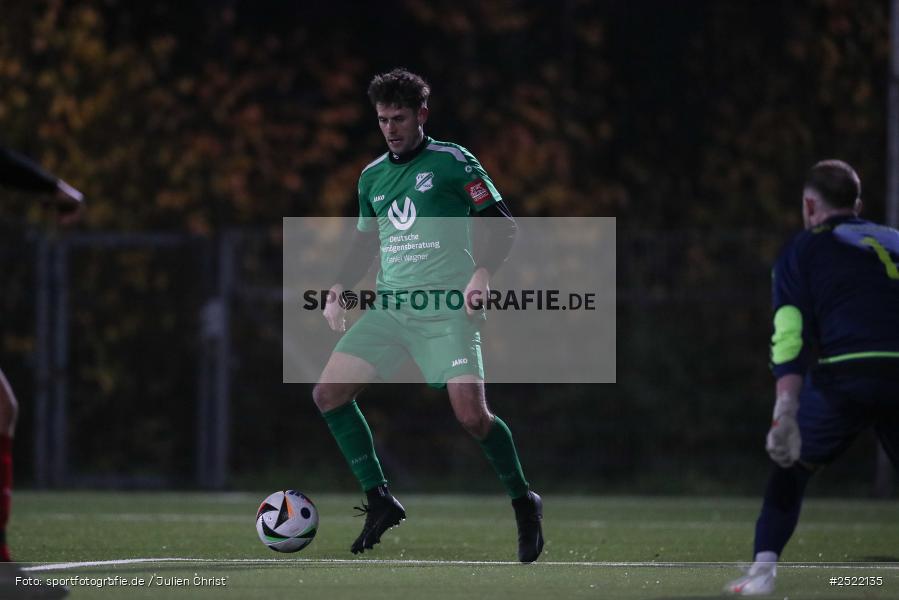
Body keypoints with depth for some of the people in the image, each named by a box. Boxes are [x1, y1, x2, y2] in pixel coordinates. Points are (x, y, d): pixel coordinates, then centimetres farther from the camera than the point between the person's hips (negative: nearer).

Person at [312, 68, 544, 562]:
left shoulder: (453, 163, -1)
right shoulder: (371, 177, 15)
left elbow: (503, 226, -2)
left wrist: (481, 274, -17)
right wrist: (338, 291, 12)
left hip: (447, 311, -6)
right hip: (389, 308, 6)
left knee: (472, 415, -18)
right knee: (328, 394, -8)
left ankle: (524, 504, 5)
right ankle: (379, 501, 2)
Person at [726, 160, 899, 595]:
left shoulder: (801, 251, 14)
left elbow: (790, 339, 2)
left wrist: (785, 416, -5)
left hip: (844, 374, -2)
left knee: (791, 467, 17)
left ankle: (763, 569, 8)